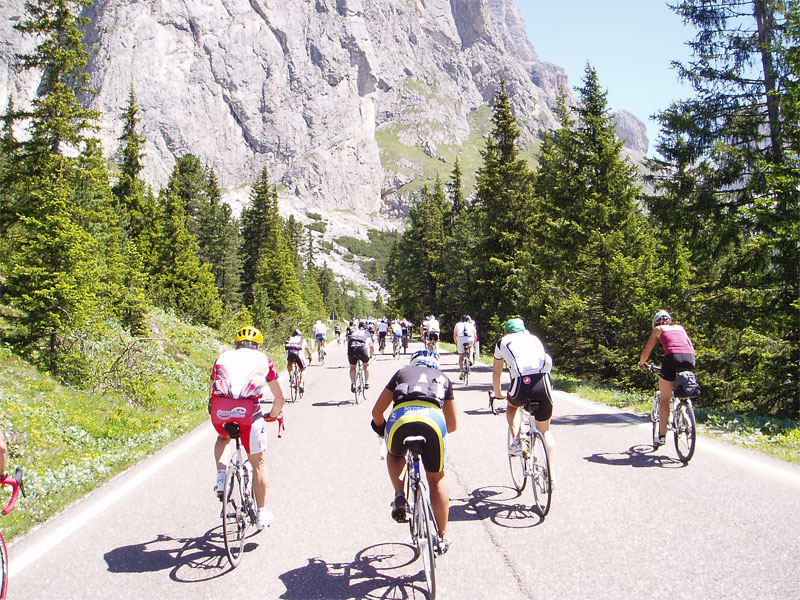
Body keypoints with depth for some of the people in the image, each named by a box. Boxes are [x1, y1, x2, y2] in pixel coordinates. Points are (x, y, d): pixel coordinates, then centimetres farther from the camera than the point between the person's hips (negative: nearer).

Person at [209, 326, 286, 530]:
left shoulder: (223, 357, 25)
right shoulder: (264, 360, 21)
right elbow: (279, 397, 24)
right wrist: (273, 415, 42)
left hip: (219, 411, 2)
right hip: (248, 412, -2)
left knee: (223, 438, 38)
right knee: (258, 462, 18)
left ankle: (220, 474, 15)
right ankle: (262, 514, 23)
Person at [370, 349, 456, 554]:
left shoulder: (403, 372, 33)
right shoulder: (443, 378, 36)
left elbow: (377, 411, 30)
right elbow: (452, 425, 39)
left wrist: (381, 429, 51)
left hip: (400, 418, 0)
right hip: (433, 419, 1)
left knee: (395, 455, 34)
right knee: (437, 478, 22)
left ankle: (399, 497, 11)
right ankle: (442, 536, 26)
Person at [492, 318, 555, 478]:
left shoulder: (503, 342, 23)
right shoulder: (534, 338, 30)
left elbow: (496, 373, 31)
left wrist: (498, 393, 49)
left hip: (522, 384, -2)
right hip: (543, 383, 2)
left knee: (512, 406, 34)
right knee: (545, 430, 21)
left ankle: (516, 440, 13)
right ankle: (551, 474, 16)